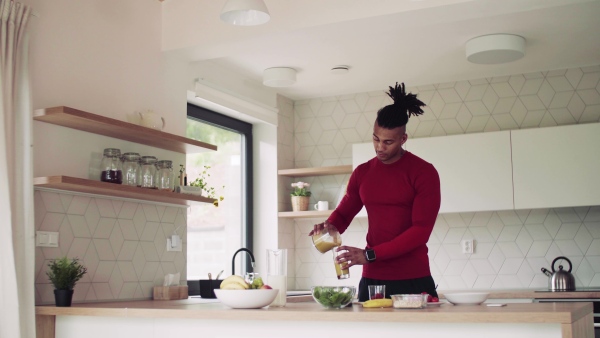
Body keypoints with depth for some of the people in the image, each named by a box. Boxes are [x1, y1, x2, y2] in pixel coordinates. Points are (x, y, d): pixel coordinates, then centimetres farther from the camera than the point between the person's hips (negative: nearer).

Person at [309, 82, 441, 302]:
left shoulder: (424, 173, -5)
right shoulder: (362, 173, 10)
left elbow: (421, 230, -12)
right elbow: (343, 212, 20)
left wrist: (370, 255, -18)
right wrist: (329, 226, -5)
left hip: (413, 280, -3)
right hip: (372, 279, 4)